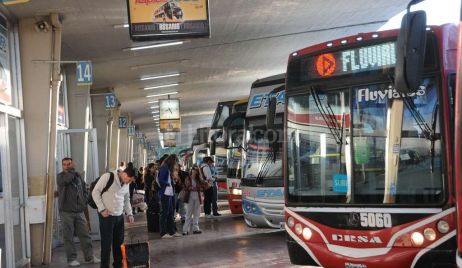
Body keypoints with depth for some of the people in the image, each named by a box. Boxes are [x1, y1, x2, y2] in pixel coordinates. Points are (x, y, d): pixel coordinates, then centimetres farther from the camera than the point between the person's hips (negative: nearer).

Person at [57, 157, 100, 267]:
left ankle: (89, 257, 12)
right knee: (68, 236, 0)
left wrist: (84, 201, 9)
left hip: (79, 211, 4)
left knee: (85, 234, 6)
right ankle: (72, 259, 8)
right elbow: (66, 179, -28)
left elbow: (84, 189, 22)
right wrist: (72, 171, -13)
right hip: (66, 211, -4)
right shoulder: (60, 176, -3)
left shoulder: (78, 176, 11)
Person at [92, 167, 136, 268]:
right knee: (106, 243, -2)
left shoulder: (126, 184, 10)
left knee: (119, 242, 11)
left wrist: (129, 213, 10)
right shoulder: (108, 177, -12)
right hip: (107, 216, -7)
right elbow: (95, 192, -11)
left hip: (119, 216, 7)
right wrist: (102, 209, -15)